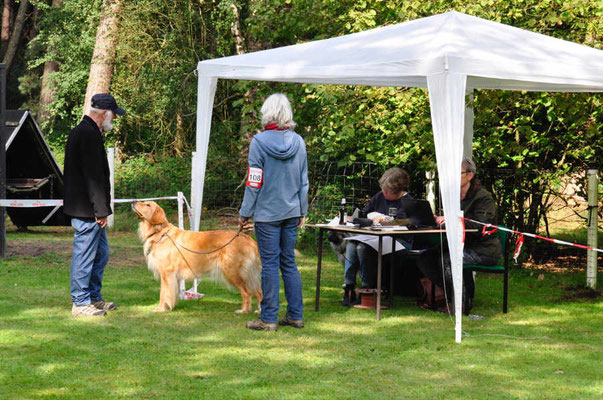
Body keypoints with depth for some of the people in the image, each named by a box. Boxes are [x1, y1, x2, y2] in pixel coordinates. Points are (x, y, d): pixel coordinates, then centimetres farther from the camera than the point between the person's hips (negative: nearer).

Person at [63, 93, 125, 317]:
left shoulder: (81, 131, 17)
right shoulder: (89, 135, -18)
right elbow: (93, 176, -22)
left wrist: (101, 208, 22)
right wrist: (101, 209, -19)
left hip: (86, 208, 11)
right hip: (86, 209, -11)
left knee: (101, 254, 17)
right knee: (84, 256, -3)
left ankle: (94, 297, 25)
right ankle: (80, 303, 4)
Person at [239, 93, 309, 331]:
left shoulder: (259, 142, -11)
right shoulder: (298, 142, 4)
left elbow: (254, 182, -10)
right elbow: (304, 181, 10)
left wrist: (245, 213, -3)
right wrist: (302, 211, 19)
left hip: (267, 213, -5)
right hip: (291, 213, 5)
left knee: (270, 264, -2)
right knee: (289, 262, 12)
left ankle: (268, 319, 2)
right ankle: (295, 315, 14)